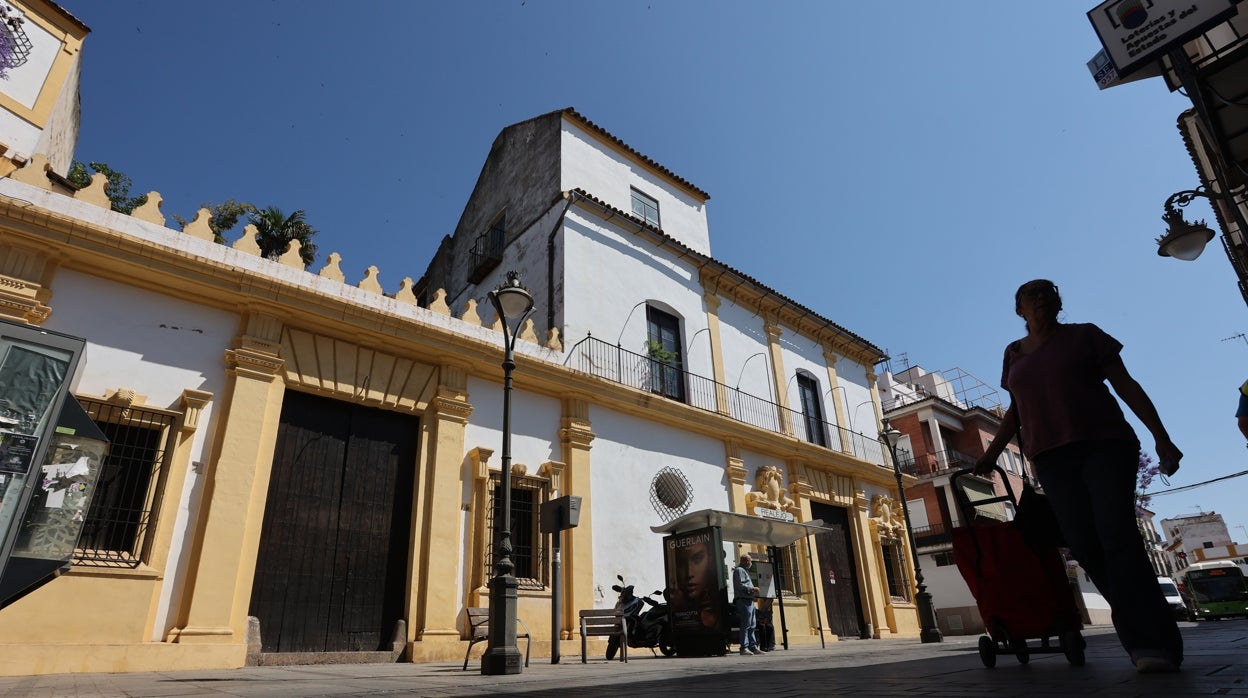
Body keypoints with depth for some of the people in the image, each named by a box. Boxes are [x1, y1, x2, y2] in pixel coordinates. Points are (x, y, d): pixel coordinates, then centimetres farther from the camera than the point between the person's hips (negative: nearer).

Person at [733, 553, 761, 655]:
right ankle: (744, 648, -8)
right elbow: (740, 585, -17)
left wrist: (753, 589, 14)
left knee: (751, 626, 11)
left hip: (749, 601, 11)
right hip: (743, 600, -11)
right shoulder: (739, 570, -8)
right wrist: (752, 589, -14)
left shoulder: (745, 571, 25)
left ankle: (753, 647, 15)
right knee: (745, 625, -10)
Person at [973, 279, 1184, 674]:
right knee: (1086, 546, -7)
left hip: (1105, 444, -2)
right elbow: (1016, 410, 22)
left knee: (1117, 536, -16)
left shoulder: (1084, 335, 8)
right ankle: (1148, 638, 2)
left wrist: (1161, 437, -5)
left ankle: (1153, 643, -14)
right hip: (1052, 459, 3)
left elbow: (1126, 385, 4)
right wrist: (991, 454, 18)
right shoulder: (1014, 354, 16)